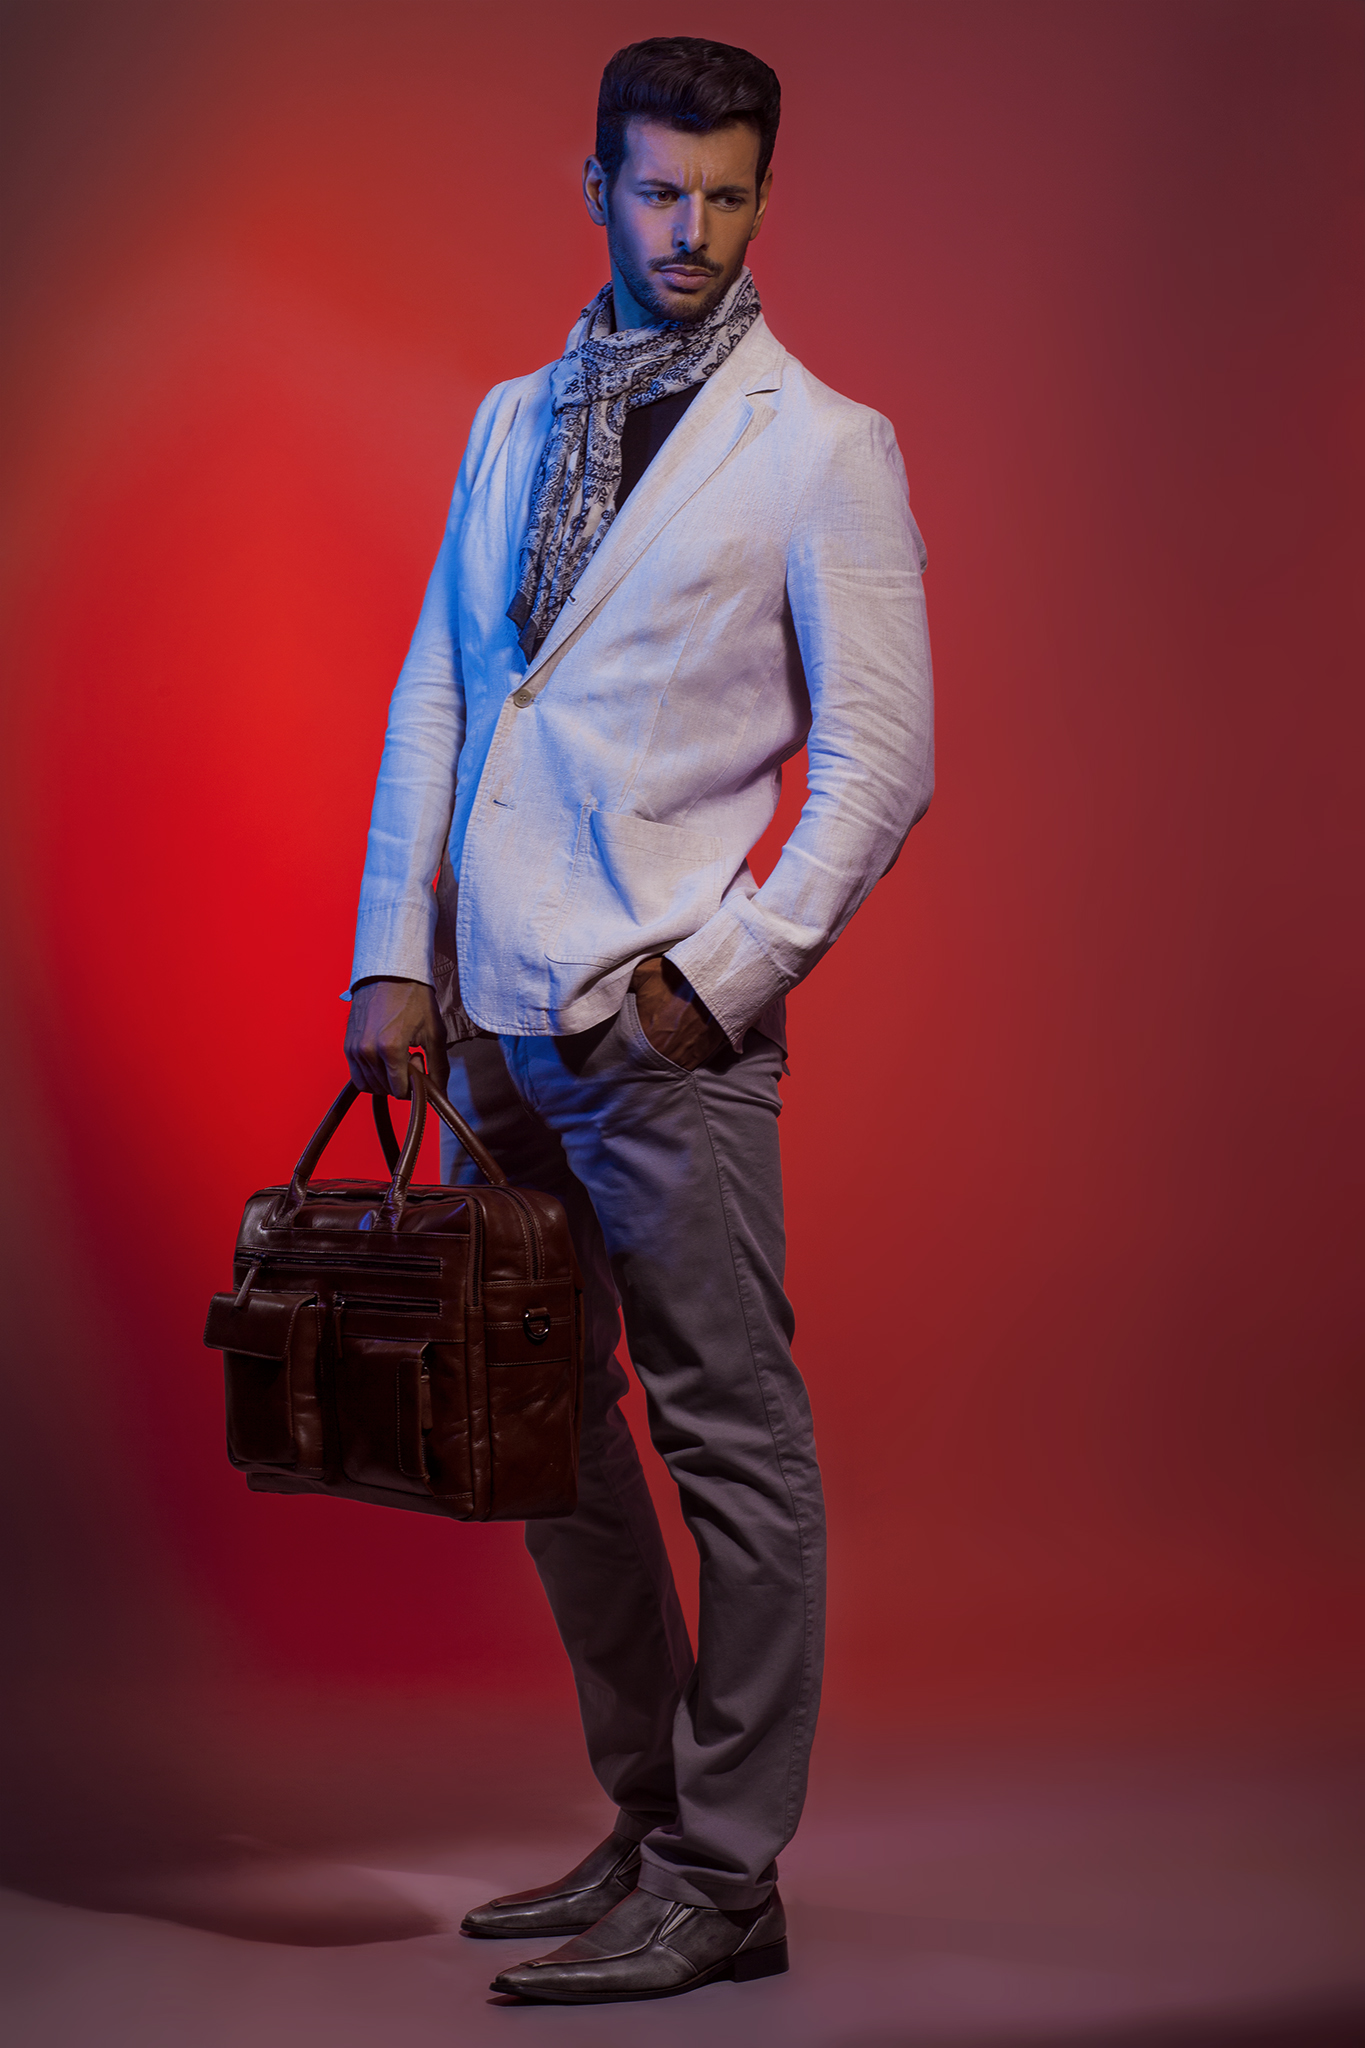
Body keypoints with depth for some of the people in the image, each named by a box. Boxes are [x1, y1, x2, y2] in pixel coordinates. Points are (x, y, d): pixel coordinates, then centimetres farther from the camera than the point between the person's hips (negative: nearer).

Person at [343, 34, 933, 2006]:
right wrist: (395, 955, 7)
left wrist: (724, 972, -12)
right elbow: (435, 695, 16)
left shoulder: (823, 443, -1)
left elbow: (882, 752, -5)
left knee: (728, 1441, -2)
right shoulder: (513, 421, 17)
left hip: (669, 1026, -6)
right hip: (495, 1023, 7)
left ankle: (725, 1879, 7)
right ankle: (648, 1824, 25)